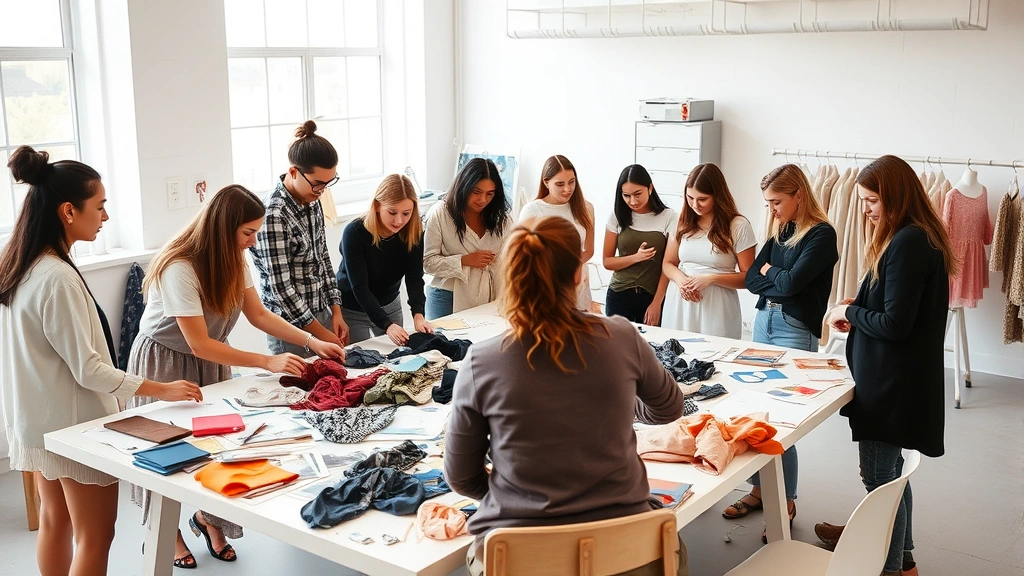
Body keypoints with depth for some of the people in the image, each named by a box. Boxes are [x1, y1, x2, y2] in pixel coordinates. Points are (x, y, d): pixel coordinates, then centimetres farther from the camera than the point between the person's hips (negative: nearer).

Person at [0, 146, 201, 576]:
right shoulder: (57, 278, -26)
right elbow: (87, 368, -23)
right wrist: (159, 390, -18)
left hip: (38, 416, 9)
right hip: (74, 422, -9)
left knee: (54, 521, 20)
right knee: (94, 537, 3)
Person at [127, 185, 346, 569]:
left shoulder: (233, 259, -9)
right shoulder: (179, 269, -32)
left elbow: (258, 314, -2)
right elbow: (199, 344, -31)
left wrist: (311, 342, -14)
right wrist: (268, 362, -34)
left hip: (210, 358, 6)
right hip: (165, 362, -6)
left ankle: (208, 517, 27)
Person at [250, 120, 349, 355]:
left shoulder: (312, 202, 3)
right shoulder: (274, 214, -21)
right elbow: (281, 286, -20)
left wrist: (336, 311, 7)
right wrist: (321, 334, -15)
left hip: (322, 315, 7)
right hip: (292, 326, -7)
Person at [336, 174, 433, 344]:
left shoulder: (414, 231, -15)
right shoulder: (355, 232, -27)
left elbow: (414, 277, -18)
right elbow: (359, 287, -29)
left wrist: (418, 314, -36)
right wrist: (387, 325, -39)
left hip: (389, 305, 4)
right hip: (353, 310, -4)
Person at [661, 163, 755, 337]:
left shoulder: (738, 226, -4)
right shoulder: (682, 222, 8)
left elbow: (748, 278, -4)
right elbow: (668, 263, 15)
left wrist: (712, 278, -17)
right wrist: (680, 278, -6)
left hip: (716, 309, -3)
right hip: (680, 305, 3)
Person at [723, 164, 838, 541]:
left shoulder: (821, 234, -11)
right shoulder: (779, 231, 11)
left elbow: (792, 281, -19)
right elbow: (752, 279, 7)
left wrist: (769, 271, -1)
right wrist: (780, 282, -10)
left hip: (795, 330, -7)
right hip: (764, 320, 7)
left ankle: (786, 502, 7)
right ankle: (760, 488, 22)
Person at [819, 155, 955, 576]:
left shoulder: (907, 243, -21)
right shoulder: (920, 238, 10)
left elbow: (894, 324, -23)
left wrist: (849, 312, -8)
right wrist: (858, 312, 3)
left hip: (892, 381, -10)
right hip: (898, 377, 10)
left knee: (880, 475, 3)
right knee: (890, 470, 21)